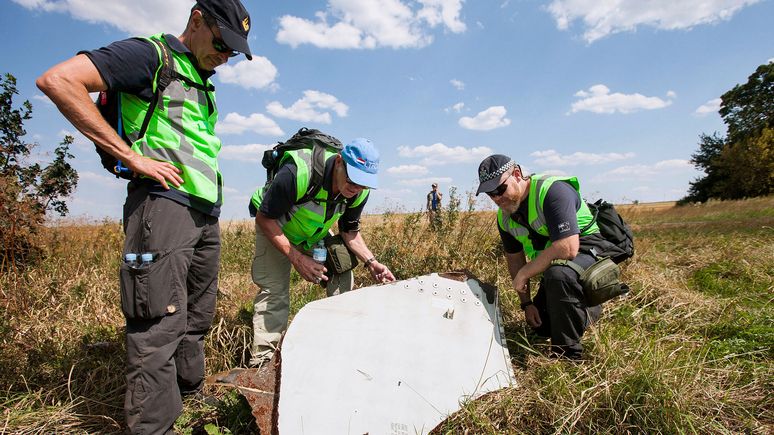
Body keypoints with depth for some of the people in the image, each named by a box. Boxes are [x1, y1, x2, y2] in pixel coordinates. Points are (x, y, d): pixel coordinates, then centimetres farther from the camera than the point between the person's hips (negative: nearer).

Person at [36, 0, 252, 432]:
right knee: (160, 326, -9)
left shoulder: (204, 83, 23)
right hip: (164, 202, -8)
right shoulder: (150, 55, -2)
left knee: (197, 319, 15)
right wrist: (134, 157, -16)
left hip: (206, 213, 9)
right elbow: (57, 80, -13)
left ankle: (190, 397, 30)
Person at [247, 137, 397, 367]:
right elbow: (264, 218, -28)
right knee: (273, 290, -16)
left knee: (343, 279, -5)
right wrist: (297, 258, -34)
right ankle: (260, 361, -4)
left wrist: (370, 261, -21)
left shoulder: (359, 192, -21)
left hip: (317, 232, 5)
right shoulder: (298, 173, -40)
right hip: (274, 226, -4)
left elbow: (350, 231, -4)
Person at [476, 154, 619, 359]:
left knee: (558, 275, -40)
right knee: (540, 326, 13)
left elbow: (567, 249, -38)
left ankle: (568, 354, -22)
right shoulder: (504, 216, -4)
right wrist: (526, 303, 6)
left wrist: (523, 274, -28)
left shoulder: (552, 190, -29)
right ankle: (591, 309, 38)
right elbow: (514, 258, 8)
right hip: (554, 264, 8)